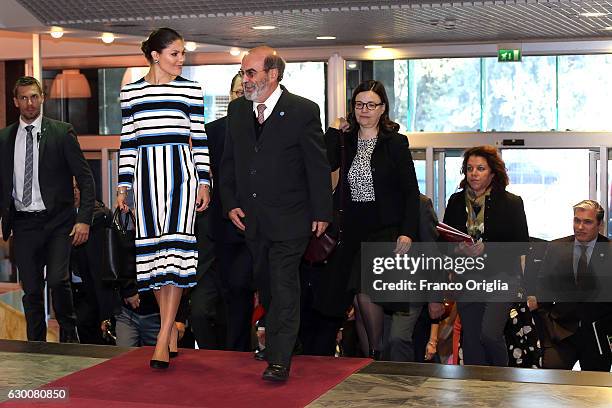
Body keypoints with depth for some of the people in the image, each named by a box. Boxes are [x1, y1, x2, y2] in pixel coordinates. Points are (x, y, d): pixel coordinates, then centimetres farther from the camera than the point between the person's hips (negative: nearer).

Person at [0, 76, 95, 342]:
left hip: (57, 221, -3)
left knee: (58, 280, -16)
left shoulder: (61, 132, -1)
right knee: (31, 290, 7)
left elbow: (85, 178, -2)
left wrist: (84, 220, -11)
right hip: (23, 223, 3)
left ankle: (69, 336, 7)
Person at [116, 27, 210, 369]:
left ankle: (163, 340, -11)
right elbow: (128, 142, 11)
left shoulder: (191, 90, 5)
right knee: (154, 250, 3)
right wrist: (123, 187, 7)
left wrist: (204, 183, -1)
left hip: (181, 173, -2)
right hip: (147, 174, 2)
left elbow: (200, 139, 5)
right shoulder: (131, 93, 9)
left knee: (176, 248, -11)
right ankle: (172, 331, 15)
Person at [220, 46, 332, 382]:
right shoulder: (237, 110, 7)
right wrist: (230, 203, 4)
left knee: (284, 287, -7)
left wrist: (321, 213, -7)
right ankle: (274, 342, 32)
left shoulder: (303, 111, -9)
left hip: (288, 218, -6)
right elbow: (228, 163, 14)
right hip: (250, 218, 6)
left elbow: (318, 166, -6)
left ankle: (279, 360, -5)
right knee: (265, 285, 16)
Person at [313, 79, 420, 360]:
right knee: (359, 299, 3)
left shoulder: (395, 143, 0)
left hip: (385, 230, -4)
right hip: (353, 229, 4)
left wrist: (407, 232, -12)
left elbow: (411, 192, -3)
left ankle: (377, 356, -3)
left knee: (365, 290, -20)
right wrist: (334, 130, -4)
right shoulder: (345, 141, 10)